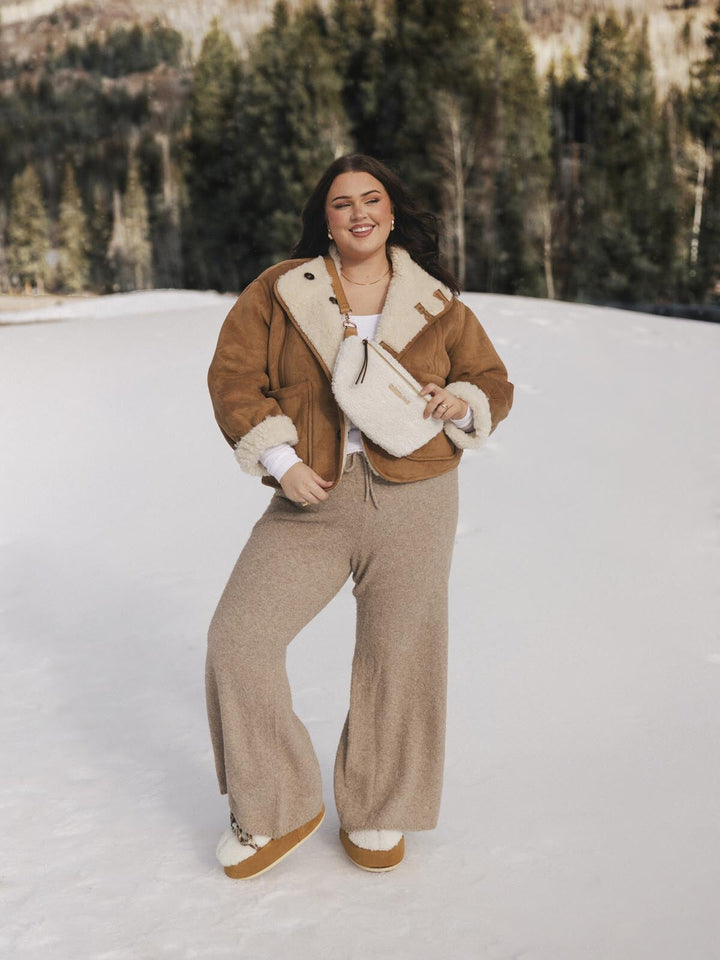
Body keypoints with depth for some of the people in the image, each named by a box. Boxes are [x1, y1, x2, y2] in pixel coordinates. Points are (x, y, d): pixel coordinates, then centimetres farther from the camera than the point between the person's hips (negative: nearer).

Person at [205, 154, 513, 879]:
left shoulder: (436, 303, 7)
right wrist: (281, 459, -9)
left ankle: (375, 816, 29)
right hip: (310, 499, 0)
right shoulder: (280, 290, 4)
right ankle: (275, 811, 13)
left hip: (412, 504, 0)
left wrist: (462, 403, -9)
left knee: (396, 658, 5)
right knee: (238, 639, -8)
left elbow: (492, 379, 15)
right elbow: (233, 375, 2)